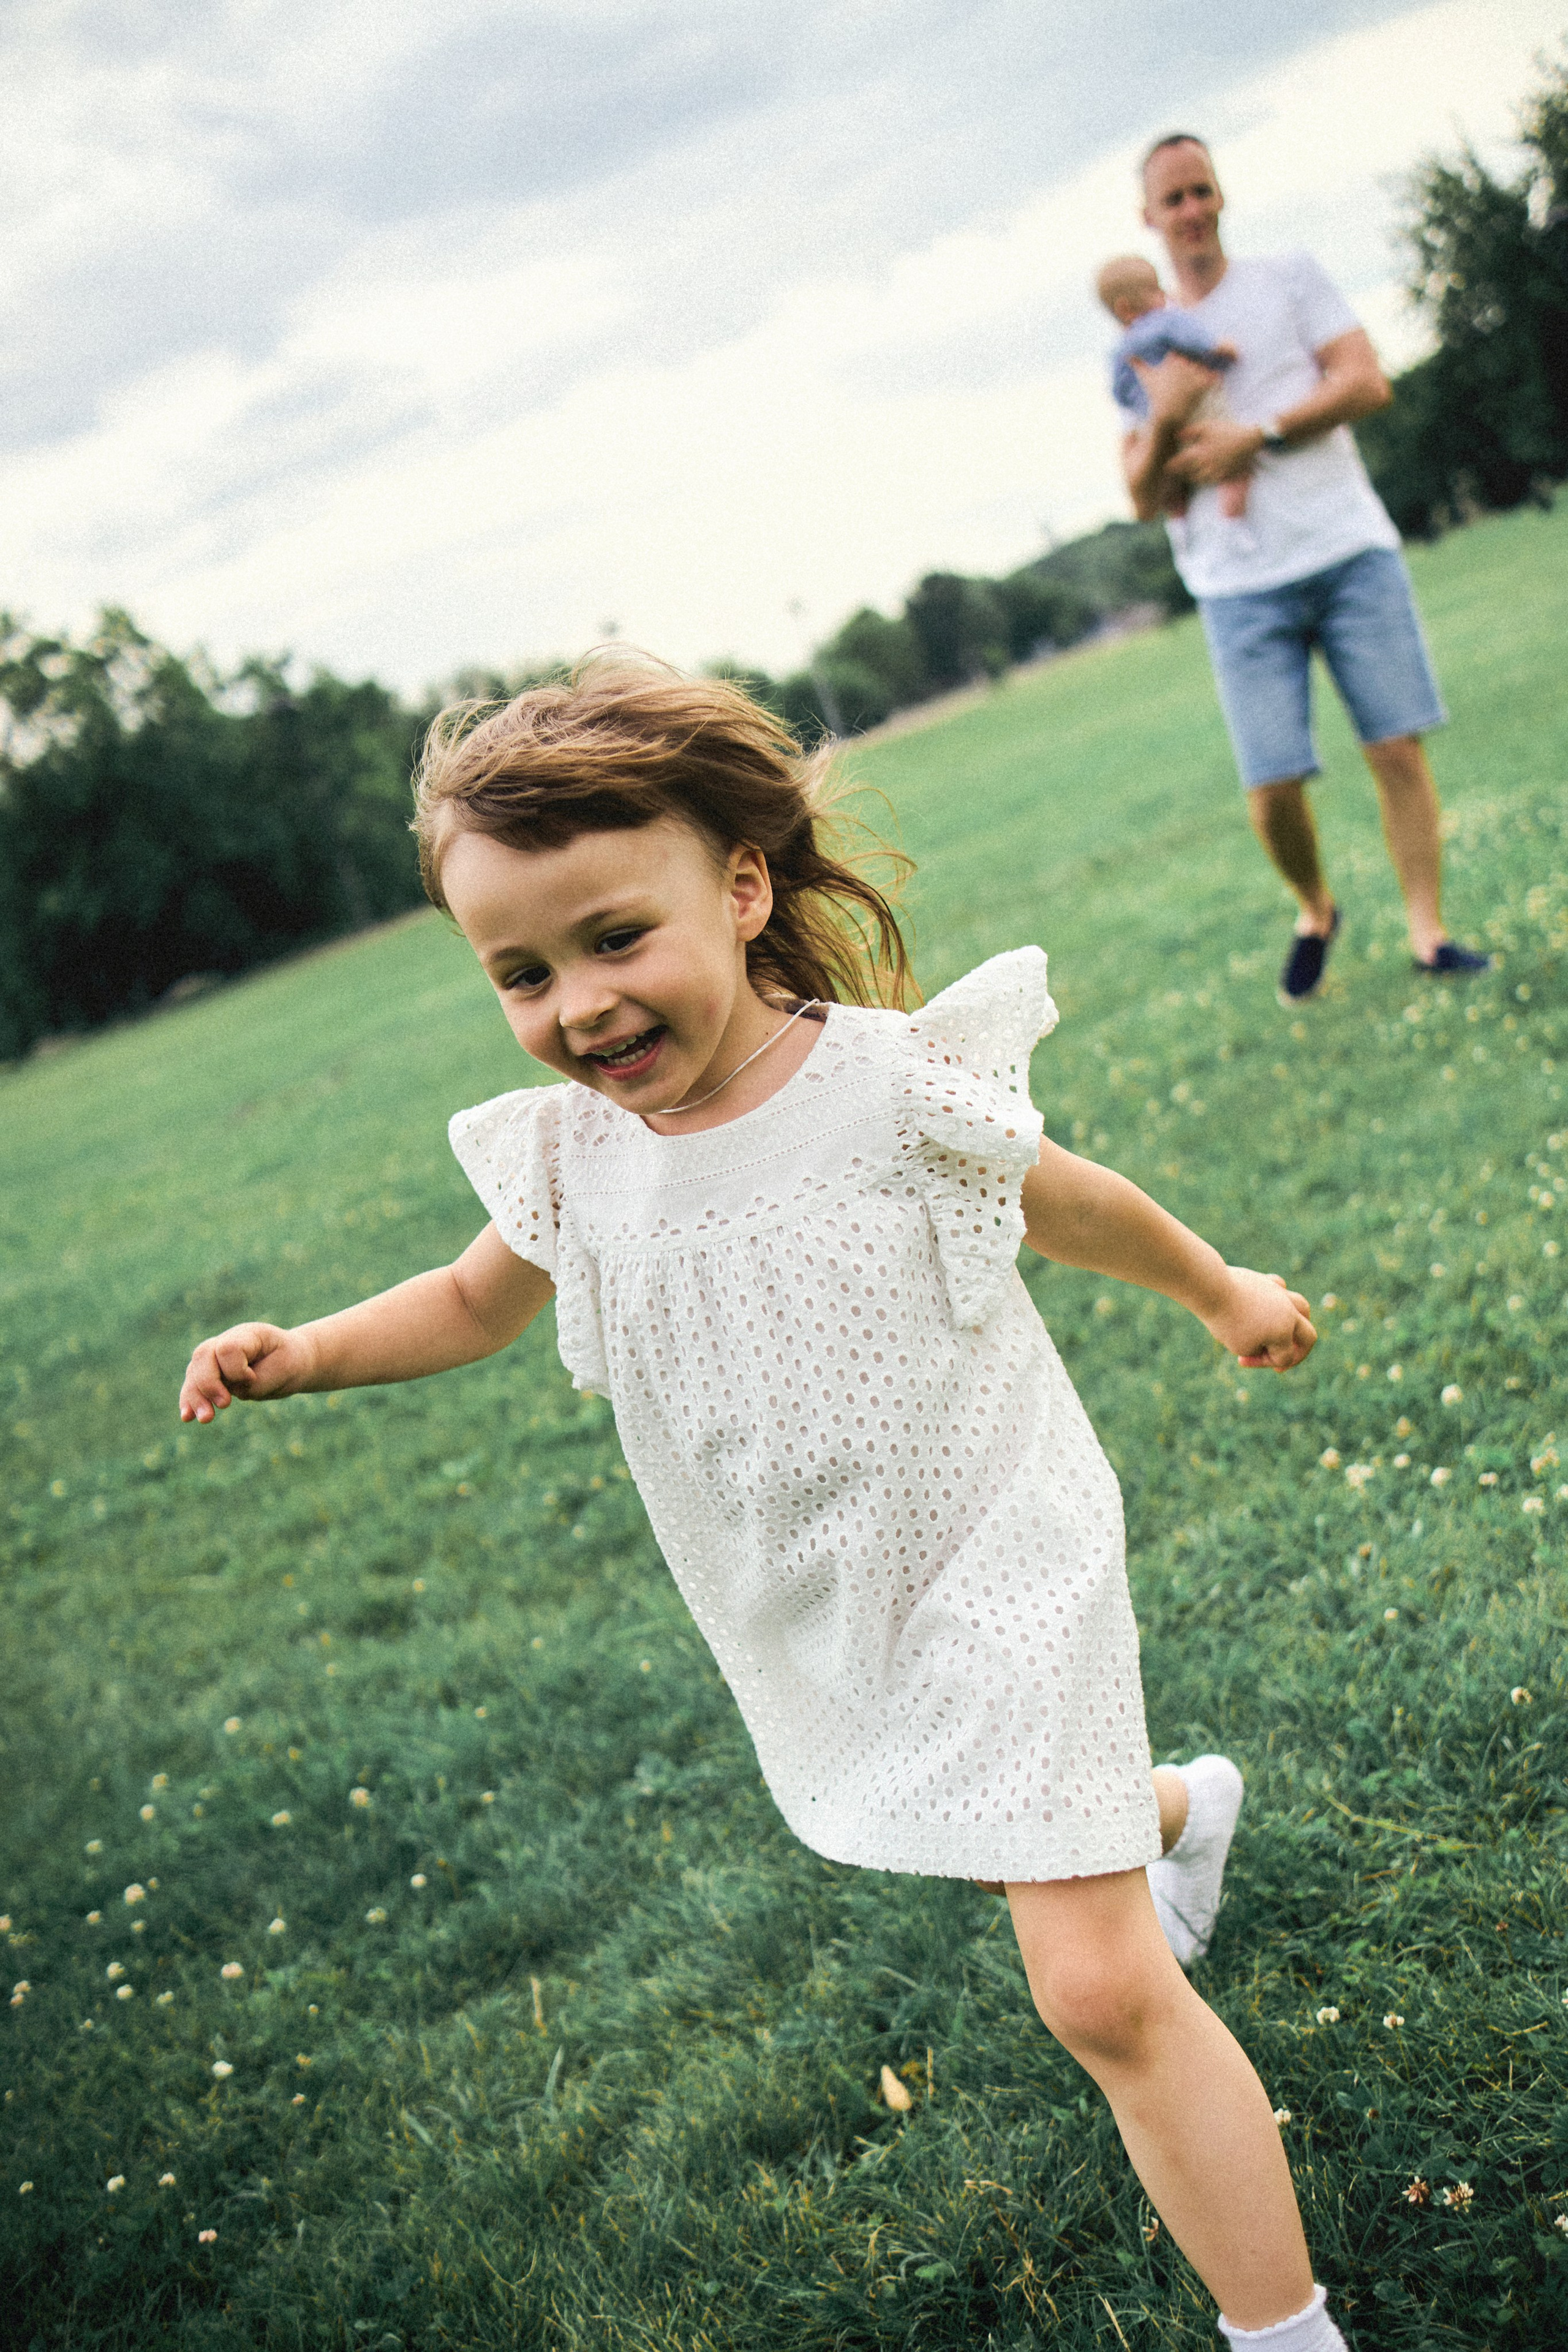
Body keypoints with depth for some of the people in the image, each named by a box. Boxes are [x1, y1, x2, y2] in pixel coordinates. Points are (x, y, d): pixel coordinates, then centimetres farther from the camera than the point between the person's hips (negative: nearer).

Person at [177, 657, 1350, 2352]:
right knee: (1001, 1855, 30)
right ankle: (1179, 1805, 64)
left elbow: (1070, 1206, -4)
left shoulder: (889, 1083, -23)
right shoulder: (566, 1160, -11)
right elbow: (478, 1298, 11)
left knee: (1098, 1991, -10)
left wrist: (1222, 1291, 13)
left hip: (996, 1574, -5)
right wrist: (303, 1353, -6)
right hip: (812, 1631, 6)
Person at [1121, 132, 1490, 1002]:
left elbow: (1366, 382, 0)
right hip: (1241, 591, 0)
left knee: (1398, 746, -8)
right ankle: (1315, 910, 19)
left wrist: (1256, 435, -10)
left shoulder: (1290, 279, 13)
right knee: (1273, 785, -8)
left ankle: (1429, 932, -1)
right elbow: (1144, 499, 9)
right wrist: (1164, 422, -10)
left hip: (1350, 549, 0)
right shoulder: (1141, 348, 15)